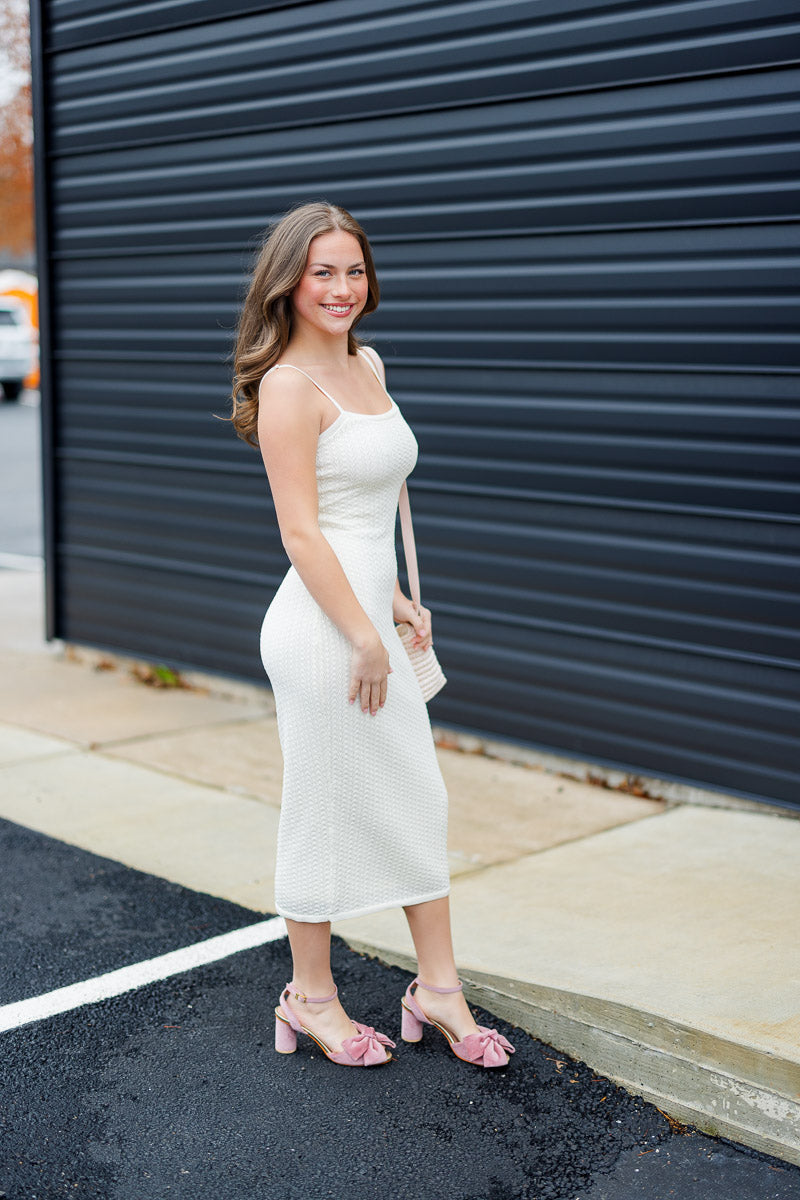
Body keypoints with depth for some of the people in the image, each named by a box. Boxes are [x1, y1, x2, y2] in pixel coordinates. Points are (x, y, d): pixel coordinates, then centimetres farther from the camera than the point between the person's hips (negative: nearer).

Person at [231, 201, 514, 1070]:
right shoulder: (289, 385, -13)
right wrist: (365, 638, -16)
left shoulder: (367, 366, 13)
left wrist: (397, 605, 17)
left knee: (420, 803, 13)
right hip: (323, 629, -9)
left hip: (370, 619, 9)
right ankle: (310, 999, 23)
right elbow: (301, 532, -17)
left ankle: (437, 987, 26)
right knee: (325, 813, 5)